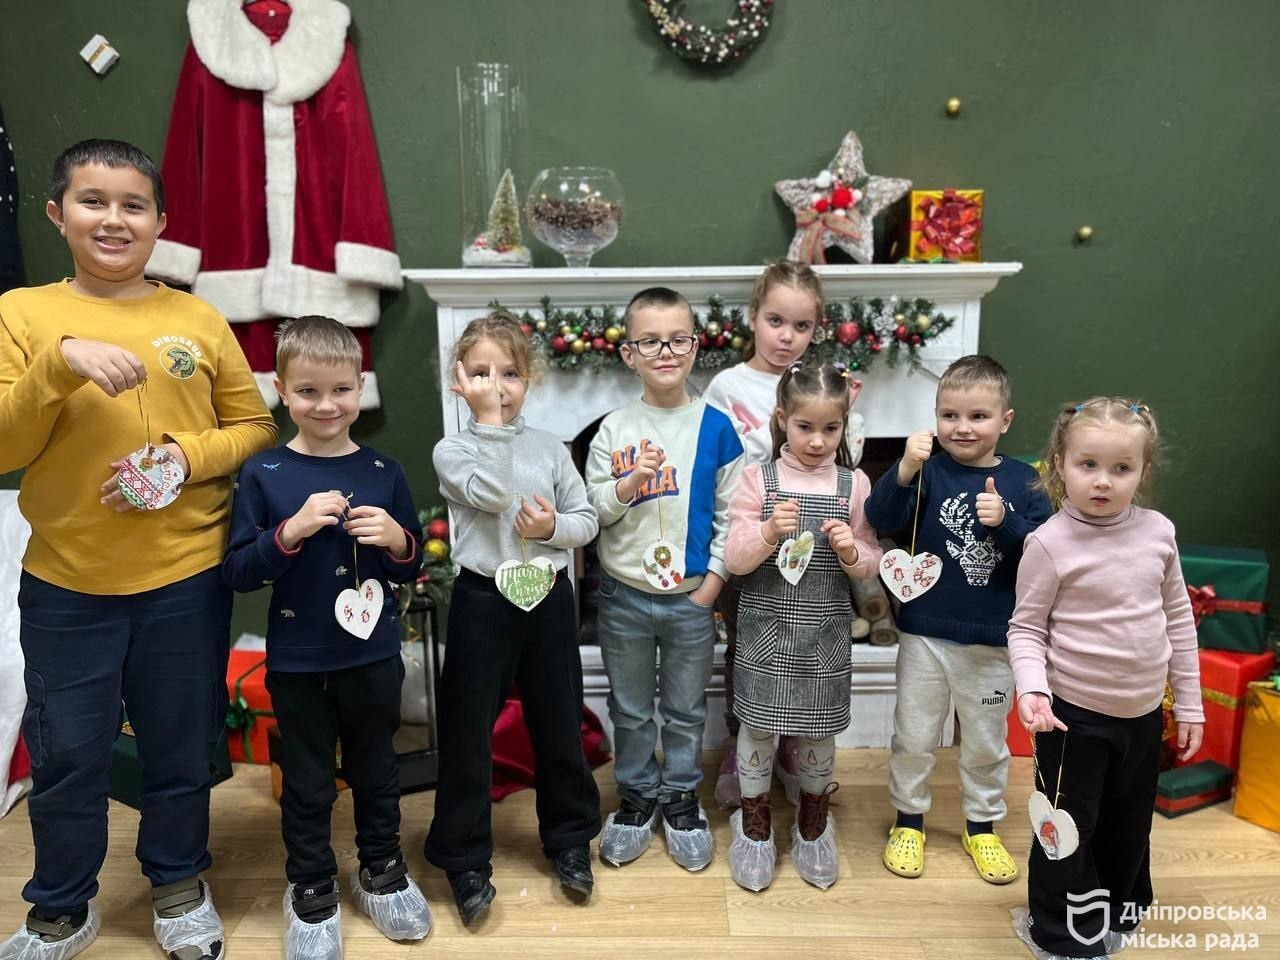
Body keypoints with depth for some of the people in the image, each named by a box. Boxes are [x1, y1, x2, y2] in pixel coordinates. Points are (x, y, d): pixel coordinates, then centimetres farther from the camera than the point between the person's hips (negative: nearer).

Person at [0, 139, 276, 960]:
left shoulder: (198, 320, 1)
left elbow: (256, 428, 4)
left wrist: (190, 457, -14)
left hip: (187, 578, 0)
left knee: (182, 747, 14)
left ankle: (178, 882, 39)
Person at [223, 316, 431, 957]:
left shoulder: (383, 472, -3)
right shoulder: (263, 474, -8)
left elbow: (412, 566, 5)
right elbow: (237, 574, -8)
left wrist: (397, 539, -17)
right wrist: (291, 531, -24)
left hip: (372, 655, 2)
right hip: (296, 661, -1)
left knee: (376, 767, 19)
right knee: (306, 783, 14)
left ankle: (381, 868, 41)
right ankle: (311, 888, 36)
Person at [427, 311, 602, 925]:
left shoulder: (549, 447, 5)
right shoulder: (452, 450, -4)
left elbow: (587, 521, 5)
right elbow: (492, 493, -23)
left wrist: (554, 527, -15)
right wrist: (490, 422, -21)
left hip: (548, 598, 3)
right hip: (484, 602, -2)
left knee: (558, 725, 14)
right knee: (468, 733, 6)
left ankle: (569, 838, 34)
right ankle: (465, 858, 24)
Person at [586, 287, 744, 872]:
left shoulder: (715, 427, -5)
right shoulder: (614, 429, -3)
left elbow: (730, 515, -2)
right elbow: (593, 510, -3)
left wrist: (712, 583, -7)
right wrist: (630, 483, -21)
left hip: (691, 599, 0)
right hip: (624, 597, 1)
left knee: (686, 710, 15)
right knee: (630, 709, 16)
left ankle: (682, 799, 35)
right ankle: (637, 796, 36)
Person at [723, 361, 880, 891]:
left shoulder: (854, 484, 0)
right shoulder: (758, 479, -4)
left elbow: (872, 564, 4)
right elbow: (735, 560, -7)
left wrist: (851, 551, -18)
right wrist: (769, 534, -25)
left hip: (825, 631, 1)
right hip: (766, 627, -1)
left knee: (819, 730, 14)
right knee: (758, 724, 8)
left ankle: (813, 820, 38)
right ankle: (754, 821, 31)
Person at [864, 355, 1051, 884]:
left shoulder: (1023, 482, -3)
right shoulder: (930, 470, -9)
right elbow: (880, 518, -22)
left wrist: (1005, 524, -24)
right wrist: (905, 468, -37)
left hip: (993, 640, 2)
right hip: (925, 634, -1)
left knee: (986, 742, 19)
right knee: (913, 736, 14)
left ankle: (982, 826, 40)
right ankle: (908, 820, 35)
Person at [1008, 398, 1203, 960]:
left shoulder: (1158, 532, -3)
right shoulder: (1050, 543, -16)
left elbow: (1178, 620, 6)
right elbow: (1026, 627, -11)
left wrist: (1189, 704, 8)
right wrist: (1032, 687, -26)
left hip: (1143, 713, 5)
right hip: (1074, 713, -5)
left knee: (1129, 824, 22)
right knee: (1070, 827, 7)